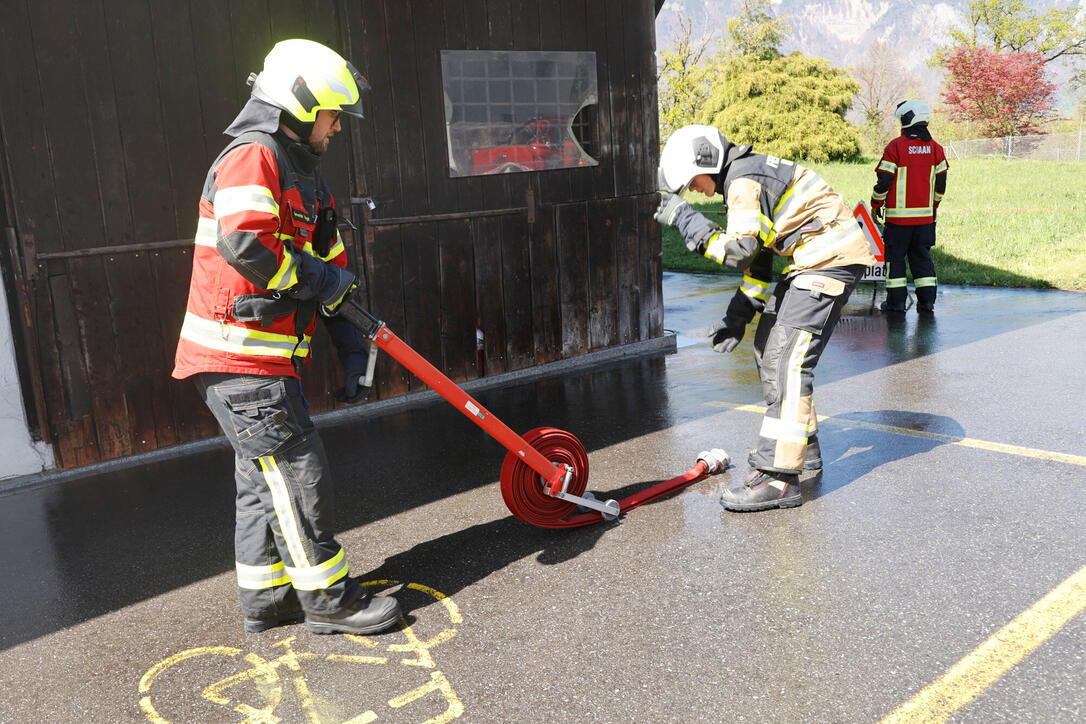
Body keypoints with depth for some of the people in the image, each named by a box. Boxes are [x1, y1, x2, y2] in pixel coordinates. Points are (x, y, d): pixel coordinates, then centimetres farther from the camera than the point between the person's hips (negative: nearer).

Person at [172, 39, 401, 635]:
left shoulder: (305, 175, 19)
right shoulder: (252, 158, -12)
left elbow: (333, 268, 19)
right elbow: (242, 243, -28)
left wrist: (352, 347, 13)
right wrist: (317, 279, -16)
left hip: (270, 356, 10)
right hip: (238, 355, -10)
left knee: (264, 475, 15)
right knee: (297, 470, -4)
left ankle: (265, 598, 27)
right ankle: (326, 598, 8)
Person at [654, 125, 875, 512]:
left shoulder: (744, 180, -15)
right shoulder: (746, 175, 18)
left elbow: (738, 250, -25)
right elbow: (758, 254, 21)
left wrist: (684, 218, -17)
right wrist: (739, 314, 17)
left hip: (831, 259, -11)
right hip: (811, 261, 11)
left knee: (787, 360, -16)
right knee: (767, 345, 16)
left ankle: (779, 476, -18)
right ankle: (803, 443, 28)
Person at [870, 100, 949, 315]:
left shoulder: (895, 146, -10)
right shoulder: (935, 148, 6)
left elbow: (884, 181, -10)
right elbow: (941, 183, 11)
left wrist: (876, 205, 4)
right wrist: (934, 206, 24)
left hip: (898, 215, -4)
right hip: (925, 215, 5)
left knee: (896, 256, 5)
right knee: (922, 256, 12)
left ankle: (896, 301, 6)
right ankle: (927, 301, 11)